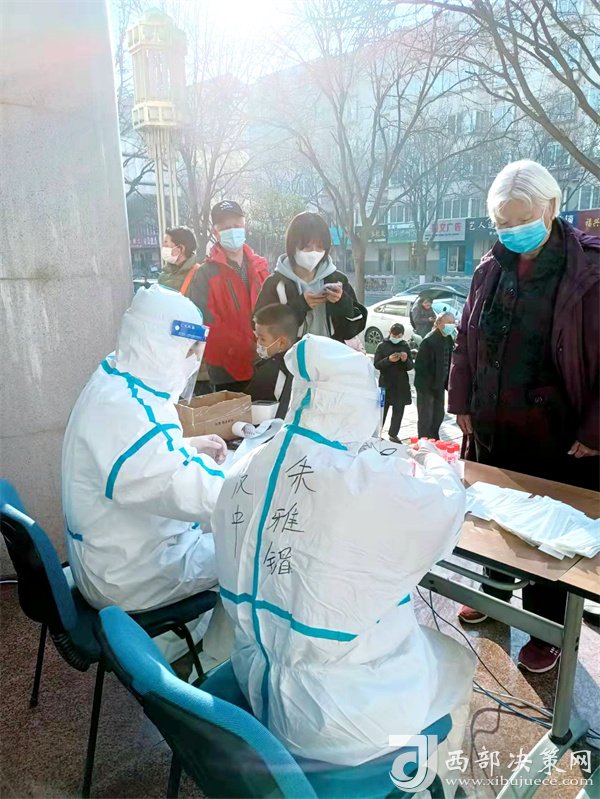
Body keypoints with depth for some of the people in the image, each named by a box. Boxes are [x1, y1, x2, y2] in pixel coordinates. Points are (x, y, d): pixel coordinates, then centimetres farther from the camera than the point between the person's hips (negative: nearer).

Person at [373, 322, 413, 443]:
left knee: (398, 411, 7)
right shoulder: (382, 346, -1)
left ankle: (393, 434, 20)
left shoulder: (405, 347, 7)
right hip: (385, 384, -3)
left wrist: (406, 360, -15)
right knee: (382, 410, -1)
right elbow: (376, 364, -7)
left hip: (401, 385, 3)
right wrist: (389, 359, -23)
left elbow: (410, 367, 7)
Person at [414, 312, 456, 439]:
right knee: (426, 418, 2)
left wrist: (446, 383, 3)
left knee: (438, 416, 16)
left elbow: (448, 362, 10)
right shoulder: (429, 340, -18)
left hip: (439, 386, 8)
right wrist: (431, 384, -19)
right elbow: (420, 365, -19)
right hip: (426, 386, -7)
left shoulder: (449, 339, 5)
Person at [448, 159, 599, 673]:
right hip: (493, 429, 5)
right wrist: (462, 404, 8)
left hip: (557, 438, -4)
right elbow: (467, 341, 12)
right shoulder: (491, 268, 5)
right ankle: (495, 593, 42)